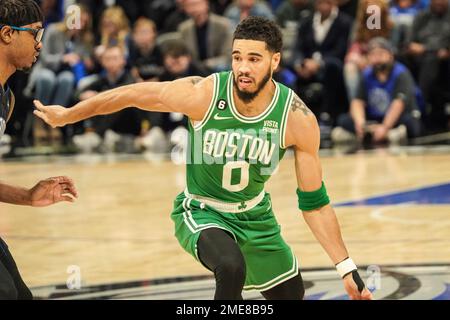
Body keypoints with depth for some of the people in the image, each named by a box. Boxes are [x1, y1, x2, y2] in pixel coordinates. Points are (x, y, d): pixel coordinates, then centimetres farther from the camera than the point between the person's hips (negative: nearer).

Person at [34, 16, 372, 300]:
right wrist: (67, 115, 1)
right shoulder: (203, 94, -27)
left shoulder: (298, 118, -22)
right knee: (232, 267, -35)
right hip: (201, 211, -4)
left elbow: (314, 202, -12)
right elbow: (132, 94, -11)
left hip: (255, 215, 4)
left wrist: (347, 268, -14)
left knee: (291, 293, 17)